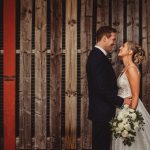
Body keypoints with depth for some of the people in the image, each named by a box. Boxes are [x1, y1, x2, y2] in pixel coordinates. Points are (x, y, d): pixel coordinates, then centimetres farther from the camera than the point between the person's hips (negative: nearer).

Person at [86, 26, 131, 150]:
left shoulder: (96, 55, 13)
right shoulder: (98, 57, -19)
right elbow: (102, 89, -24)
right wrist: (121, 101, -15)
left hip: (101, 111, 10)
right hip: (102, 112, -10)